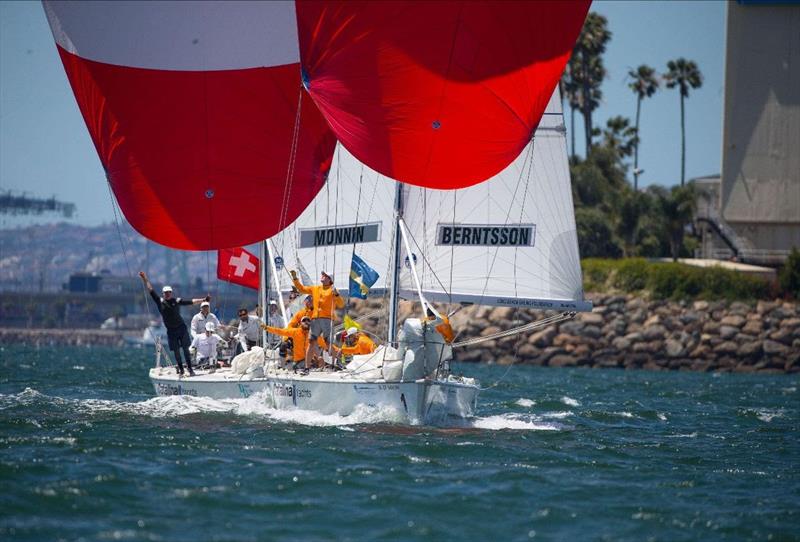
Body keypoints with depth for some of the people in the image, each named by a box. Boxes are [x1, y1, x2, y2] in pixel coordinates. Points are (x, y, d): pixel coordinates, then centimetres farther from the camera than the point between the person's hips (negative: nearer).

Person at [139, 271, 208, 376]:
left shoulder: (177, 301, -1)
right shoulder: (160, 302, 1)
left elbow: (191, 302, 2)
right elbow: (151, 291, 1)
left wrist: (203, 300, -2)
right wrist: (145, 279, -3)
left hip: (181, 328, -1)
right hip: (171, 331, 1)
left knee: (185, 349, -3)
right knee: (176, 351, 4)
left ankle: (190, 369, -2)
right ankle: (180, 369, 14)